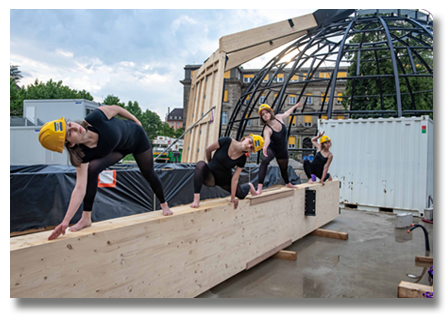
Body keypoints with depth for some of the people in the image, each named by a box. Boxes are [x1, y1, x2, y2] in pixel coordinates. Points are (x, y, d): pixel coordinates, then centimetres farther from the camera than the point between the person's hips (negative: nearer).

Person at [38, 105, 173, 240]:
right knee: (92, 168, -23)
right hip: (119, 149, 1)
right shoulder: (83, 155, -33)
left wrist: (135, 120, -4)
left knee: (149, 174, 11)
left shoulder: (96, 118, -41)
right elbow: (80, 189, -36)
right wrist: (65, 221, -42)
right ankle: (86, 218, -9)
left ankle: (164, 205, 40)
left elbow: (115, 108, -20)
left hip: (136, 136, 0)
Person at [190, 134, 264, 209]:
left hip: (225, 179, 3)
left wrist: (232, 198, -8)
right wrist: (210, 164, 5)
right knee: (201, 164, -34)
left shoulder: (242, 159, -16)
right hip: (210, 176, -2)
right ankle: (196, 198, -36)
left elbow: (234, 179, -11)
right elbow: (207, 150, -8)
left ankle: (249, 186, 53)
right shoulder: (226, 141, -24)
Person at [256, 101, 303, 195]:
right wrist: (264, 147, -71)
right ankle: (259, 187, -39)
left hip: (283, 151, 5)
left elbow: (286, 113, 11)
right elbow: (267, 138, -50)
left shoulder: (278, 117, -12)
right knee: (264, 161, -35)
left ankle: (288, 183, 55)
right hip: (272, 149, -5)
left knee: (284, 169, 22)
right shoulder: (267, 130, -28)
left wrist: (295, 106, 27)